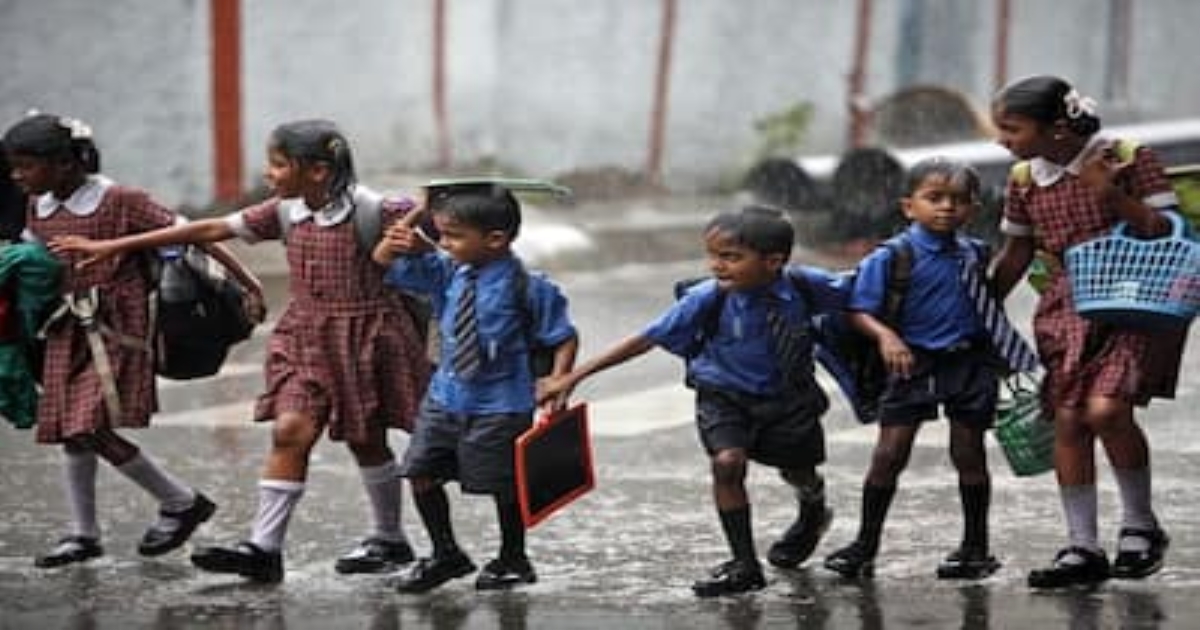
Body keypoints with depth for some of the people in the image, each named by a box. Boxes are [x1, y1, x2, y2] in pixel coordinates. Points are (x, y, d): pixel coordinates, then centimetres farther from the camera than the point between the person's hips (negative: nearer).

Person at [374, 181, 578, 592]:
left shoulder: (526, 287, -15)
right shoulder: (445, 272, -1)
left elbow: (564, 338, -7)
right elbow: (384, 265, 5)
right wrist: (397, 243, -17)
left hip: (500, 407, -6)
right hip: (447, 396, 6)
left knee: (504, 485, 6)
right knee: (421, 472, 5)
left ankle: (512, 560, 28)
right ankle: (446, 555, 23)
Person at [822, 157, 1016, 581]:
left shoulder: (975, 253, 5)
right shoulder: (892, 256, -9)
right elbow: (859, 311, -11)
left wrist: (997, 354, 18)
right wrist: (886, 336, -28)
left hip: (969, 362, 3)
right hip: (914, 362, -3)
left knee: (969, 454, 7)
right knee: (889, 453, -3)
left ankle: (976, 546, 17)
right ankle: (865, 544, 6)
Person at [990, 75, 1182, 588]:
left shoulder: (1131, 159, -9)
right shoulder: (1026, 181, 5)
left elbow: (1164, 234, -12)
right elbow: (1014, 256, 17)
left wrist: (1112, 193, -25)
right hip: (1065, 310, 5)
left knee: (1106, 410, -21)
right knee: (1067, 421, -2)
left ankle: (1140, 526, 0)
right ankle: (1083, 549, 6)